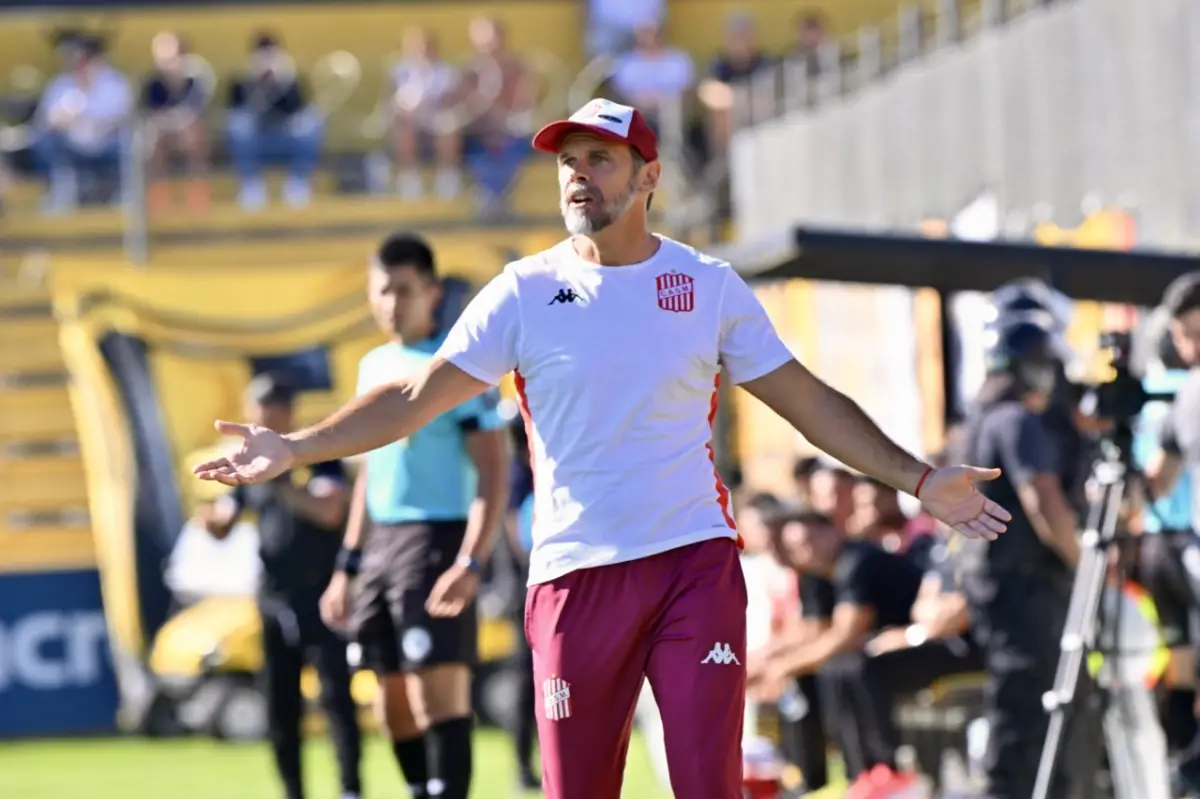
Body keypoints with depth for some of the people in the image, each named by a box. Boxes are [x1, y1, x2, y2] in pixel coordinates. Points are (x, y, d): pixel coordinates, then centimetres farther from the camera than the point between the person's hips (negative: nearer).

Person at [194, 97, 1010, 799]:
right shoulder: (524, 292, 4)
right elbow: (415, 397, 1)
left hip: (695, 565, 0)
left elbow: (810, 401, 12)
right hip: (575, 574, 0)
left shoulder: (710, 286, 6)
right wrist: (296, 448, -10)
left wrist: (918, 479, 7)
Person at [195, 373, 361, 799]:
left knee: (335, 695, -10)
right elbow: (223, 522, 12)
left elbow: (329, 510, -22)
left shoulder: (319, 456, -7)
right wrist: (213, 519, -12)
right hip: (274, 600, 5)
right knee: (280, 705, 6)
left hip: (320, 599, -5)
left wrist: (281, 485, -36)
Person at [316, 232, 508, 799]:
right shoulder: (375, 366, 15)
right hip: (380, 544, 8)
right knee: (394, 704, 9)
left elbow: (494, 475, -13)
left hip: (436, 540, -8)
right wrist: (348, 565, 20)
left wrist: (470, 564, -23)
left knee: (440, 696, -14)